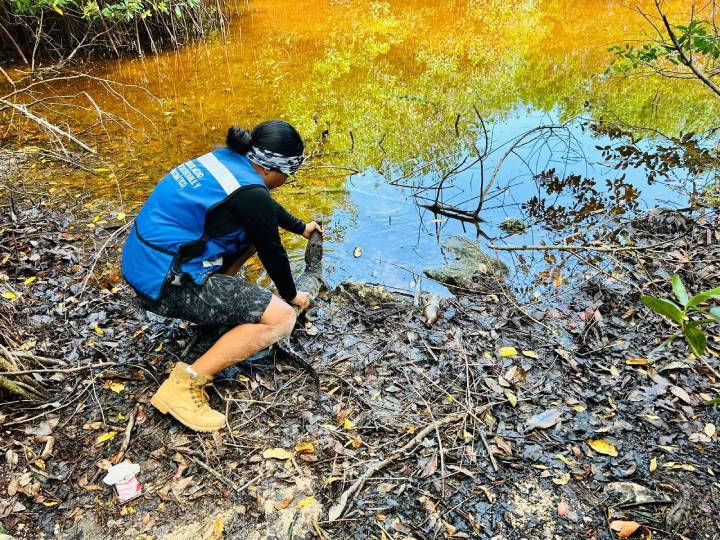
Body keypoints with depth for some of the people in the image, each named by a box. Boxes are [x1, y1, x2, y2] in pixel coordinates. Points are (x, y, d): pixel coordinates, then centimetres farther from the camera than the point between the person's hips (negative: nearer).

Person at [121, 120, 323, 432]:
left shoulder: (228, 159, 7)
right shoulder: (249, 193, -19)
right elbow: (272, 253, -6)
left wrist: (300, 227, 39)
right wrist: (291, 295, 12)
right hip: (166, 283, -10)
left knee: (253, 232, 20)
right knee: (281, 317, -13)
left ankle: (216, 303, 22)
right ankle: (185, 383, -15)